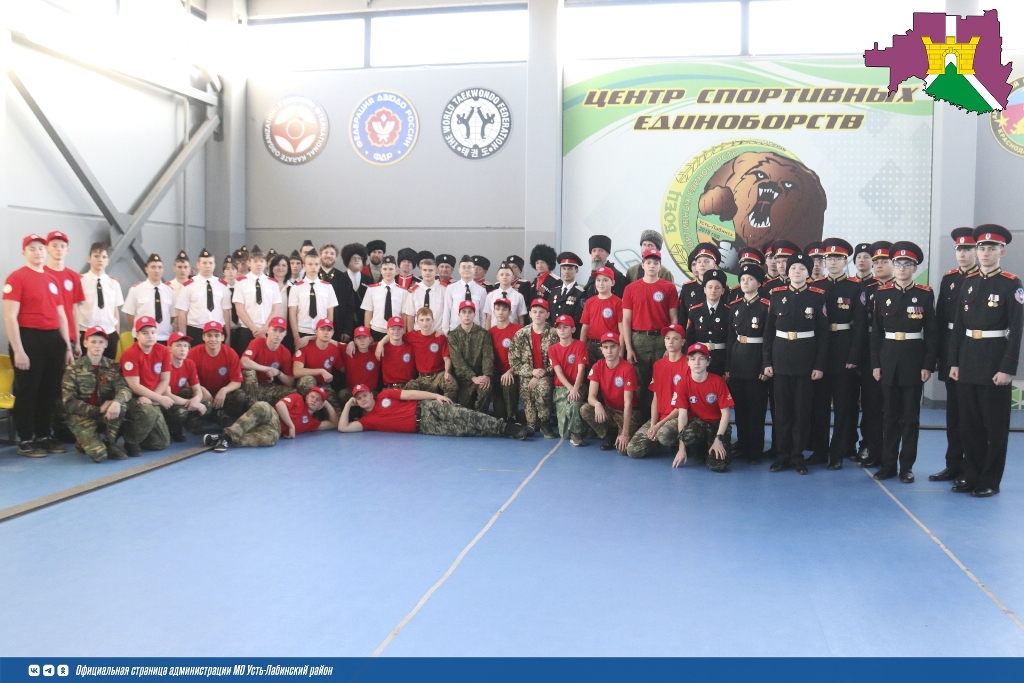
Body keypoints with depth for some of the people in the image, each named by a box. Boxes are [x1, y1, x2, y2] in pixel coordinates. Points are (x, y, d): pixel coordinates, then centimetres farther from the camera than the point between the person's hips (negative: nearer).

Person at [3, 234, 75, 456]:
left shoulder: (52, 280, 15)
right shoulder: (16, 278, -6)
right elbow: (9, 316, -12)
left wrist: (67, 346, 14)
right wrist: (18, 350, -16)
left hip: (53, 340, 7)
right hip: (29, 339, -7)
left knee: (49, 392, 11)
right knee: (27, 392, 0)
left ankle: (44, 436, 22)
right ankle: (25, 441, 9)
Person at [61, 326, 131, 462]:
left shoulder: (113, 367, 3)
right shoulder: (74, 369, -4)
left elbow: (124, 388, -14)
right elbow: (69, 402, -10)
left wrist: (117, 401, -37)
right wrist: (98, 409, -18)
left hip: (107, 415, 3)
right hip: (82, 416, -3)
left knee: (121, 405, -32)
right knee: (98, 454, -26)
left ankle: (110, 443, -9)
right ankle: (84, 441, 12)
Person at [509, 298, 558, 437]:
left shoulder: (554, 335, -1)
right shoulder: (520, 335, 4)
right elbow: (514, 362, 1)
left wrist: (541, 375, -15)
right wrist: (532, 371, -12)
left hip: (546, 377, -2)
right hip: (527, 378, 2)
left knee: (542, 386, -32)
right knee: (528, 396, -19)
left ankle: (545, 423, -16)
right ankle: (532, 426, 6)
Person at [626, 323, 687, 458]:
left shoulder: (688, 365, -9)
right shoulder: (658, 364, 11)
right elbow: (655, 398, 9)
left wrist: (660, 424, -15)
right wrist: (652, 424, -7)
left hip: (680, 417, -5)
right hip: (659, 417, 5)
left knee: (664, 434, -39)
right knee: (633, 450, -13)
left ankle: (678, 443, -4)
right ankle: (662, 442, 14)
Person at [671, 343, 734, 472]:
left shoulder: (718, 381, -13)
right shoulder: (684, 382, -10)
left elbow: (725, 413, -10)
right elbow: (682, 414, -12)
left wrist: (718, 439, -21)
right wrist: (681, 447, -16)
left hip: (717, 424, -1)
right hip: (697, 422, 1)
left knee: (718, 466, -25)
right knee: (689, 436, -39)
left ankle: (710, 451, 14)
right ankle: (700, 453, -1)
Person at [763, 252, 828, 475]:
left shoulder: (817, 296, -1)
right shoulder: (776, 295, 3)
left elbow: (823, 333, -1)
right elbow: (769, 330, 4)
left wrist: (820, 364, -6)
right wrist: (767, 361, 0)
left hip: (806, 359, -1)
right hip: (781, 358, 1)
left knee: (802, 409, 4)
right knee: (782, 408, 6)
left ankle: (798, 455, 13)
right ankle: (782, 455, 15)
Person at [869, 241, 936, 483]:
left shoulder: (925, 294, -1)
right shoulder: (882, 293, 4)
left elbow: (931, 332, -2)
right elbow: (876, 331, 5)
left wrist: (928, 365, -7)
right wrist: (875, 363, 0)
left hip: (914, 358, -2)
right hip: (888, 358, 2)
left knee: (911, 415, 4)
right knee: (890, 414, 8)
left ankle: (906, 465, 12)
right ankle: (888, 463, 15)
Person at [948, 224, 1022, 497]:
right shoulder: (968, 282, 9)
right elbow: (958, 324, 10)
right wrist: (954, 361, 5)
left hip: (995, 360, -5)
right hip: (967, 359, 5)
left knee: (995, 425, 4)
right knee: (969, 423, 11)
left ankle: (990, 480, 13)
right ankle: (970, 475, 22)